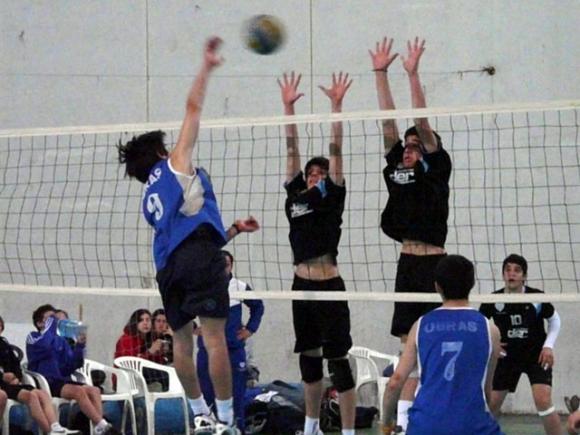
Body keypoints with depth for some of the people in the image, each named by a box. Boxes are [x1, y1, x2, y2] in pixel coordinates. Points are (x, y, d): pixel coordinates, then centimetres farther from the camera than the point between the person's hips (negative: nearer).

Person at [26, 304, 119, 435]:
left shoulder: (61, 341, 19)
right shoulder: (33, 338, 3)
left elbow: (71, 366, 14)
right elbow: (45, 346, -21)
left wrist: (79, 346, -1)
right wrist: (50, 324, -5)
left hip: (62, 380, 6)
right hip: (45, 383, -6)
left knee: (94, 390, -20)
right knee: (78, 391, -31)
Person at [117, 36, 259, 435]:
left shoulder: (151, 199, 30)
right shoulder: (174, 163, 14)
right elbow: (194, 107, 11)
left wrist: (232, 230, 29)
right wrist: (207, 67, 18)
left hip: (169, 265, 7)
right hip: (200, 255, -7)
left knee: (182, 340, 12)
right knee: (215, 337, -9)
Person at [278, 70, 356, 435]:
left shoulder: (332, 197, -1)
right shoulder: (295, 195, 12)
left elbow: (336, 151, -7)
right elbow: (292, 149, 12)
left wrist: (336, 106, -13)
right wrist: (288, 106, 10)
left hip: (329, 286, -6)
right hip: (302, 284, 7)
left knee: (338, 360, -5)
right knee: (308, 357, 15)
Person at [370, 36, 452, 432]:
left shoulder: (436, 169, -1)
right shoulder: (397, 169, 13)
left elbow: (422, 121, -11)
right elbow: (389, 121, 10)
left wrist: (413, 73, -15)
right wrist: (380, 74, 6)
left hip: (434, 263, -6)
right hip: (408, 263, 6)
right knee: (411, 344, 7)